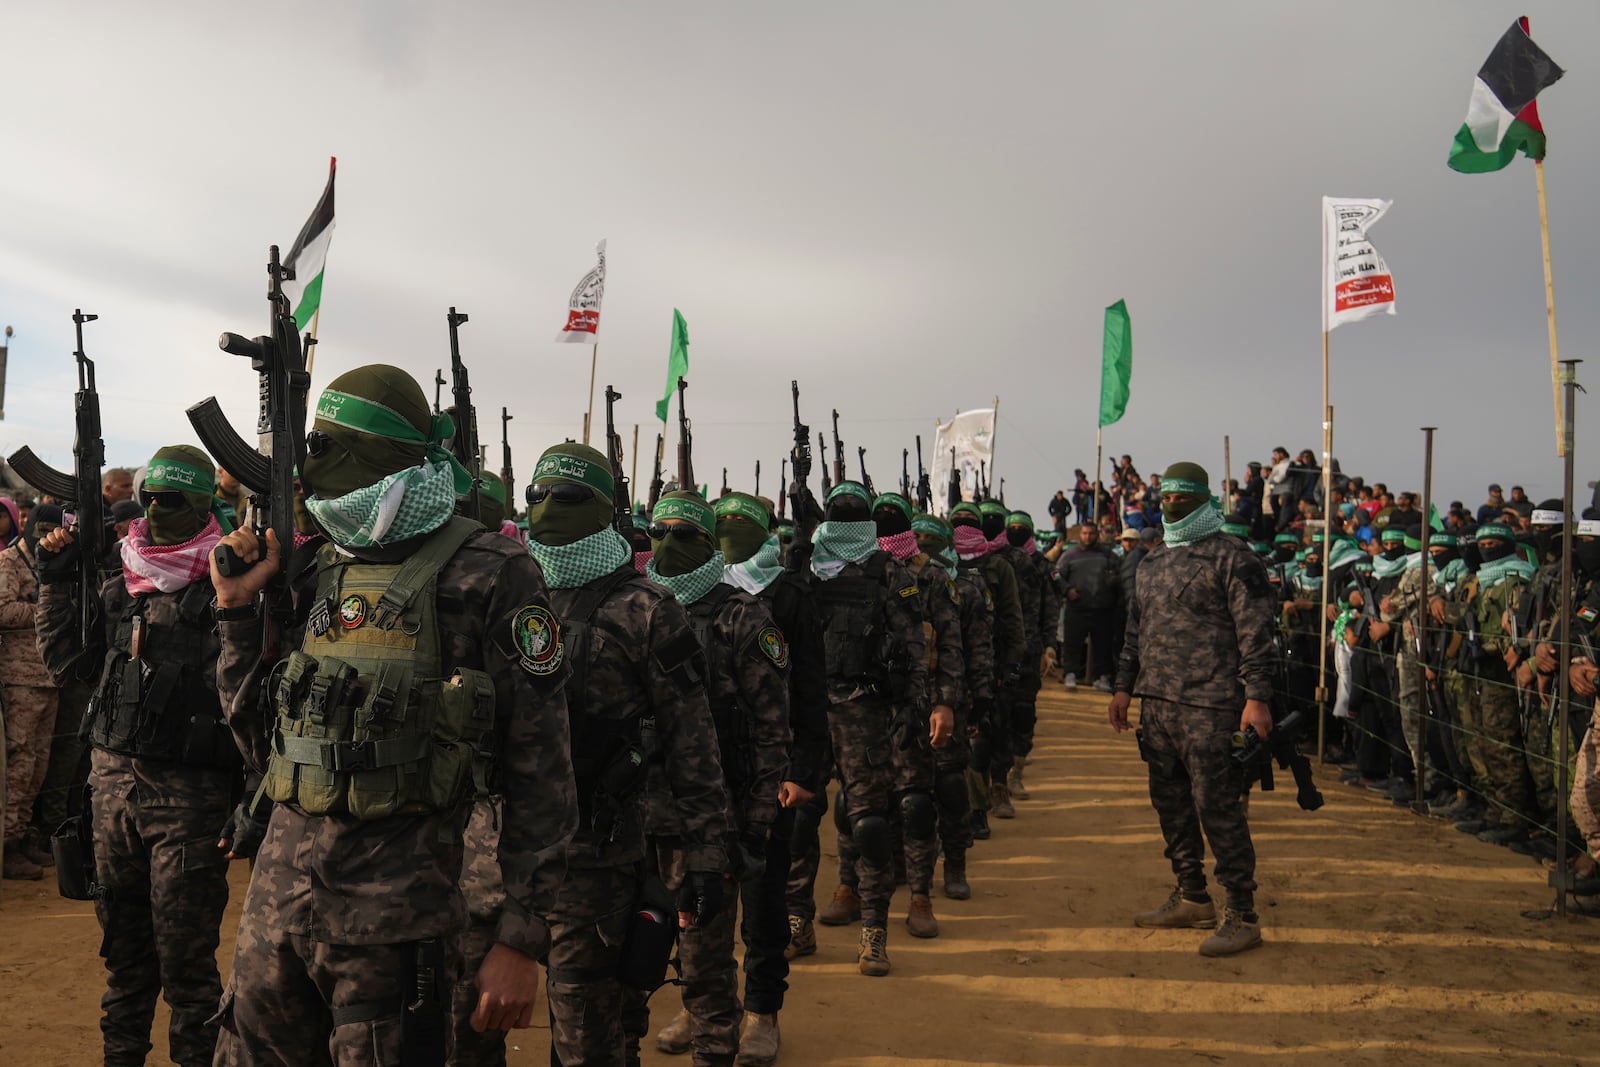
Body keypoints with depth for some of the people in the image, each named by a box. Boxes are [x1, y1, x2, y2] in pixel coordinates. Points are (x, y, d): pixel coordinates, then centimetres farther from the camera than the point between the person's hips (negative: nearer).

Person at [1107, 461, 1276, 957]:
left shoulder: (1231, 557, -7)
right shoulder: (1153, 560, 17)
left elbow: (1254, 632, -11)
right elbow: (1136, 629, 22)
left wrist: (1256, 697, -17)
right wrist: (1124, 687, 17)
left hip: (1209, 708, -8)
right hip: (1157, 705, 8)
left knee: (1217, 809, -7)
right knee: (1171, 805, 14)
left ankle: (1242, 916, 2)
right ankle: (1191, 898, 27)